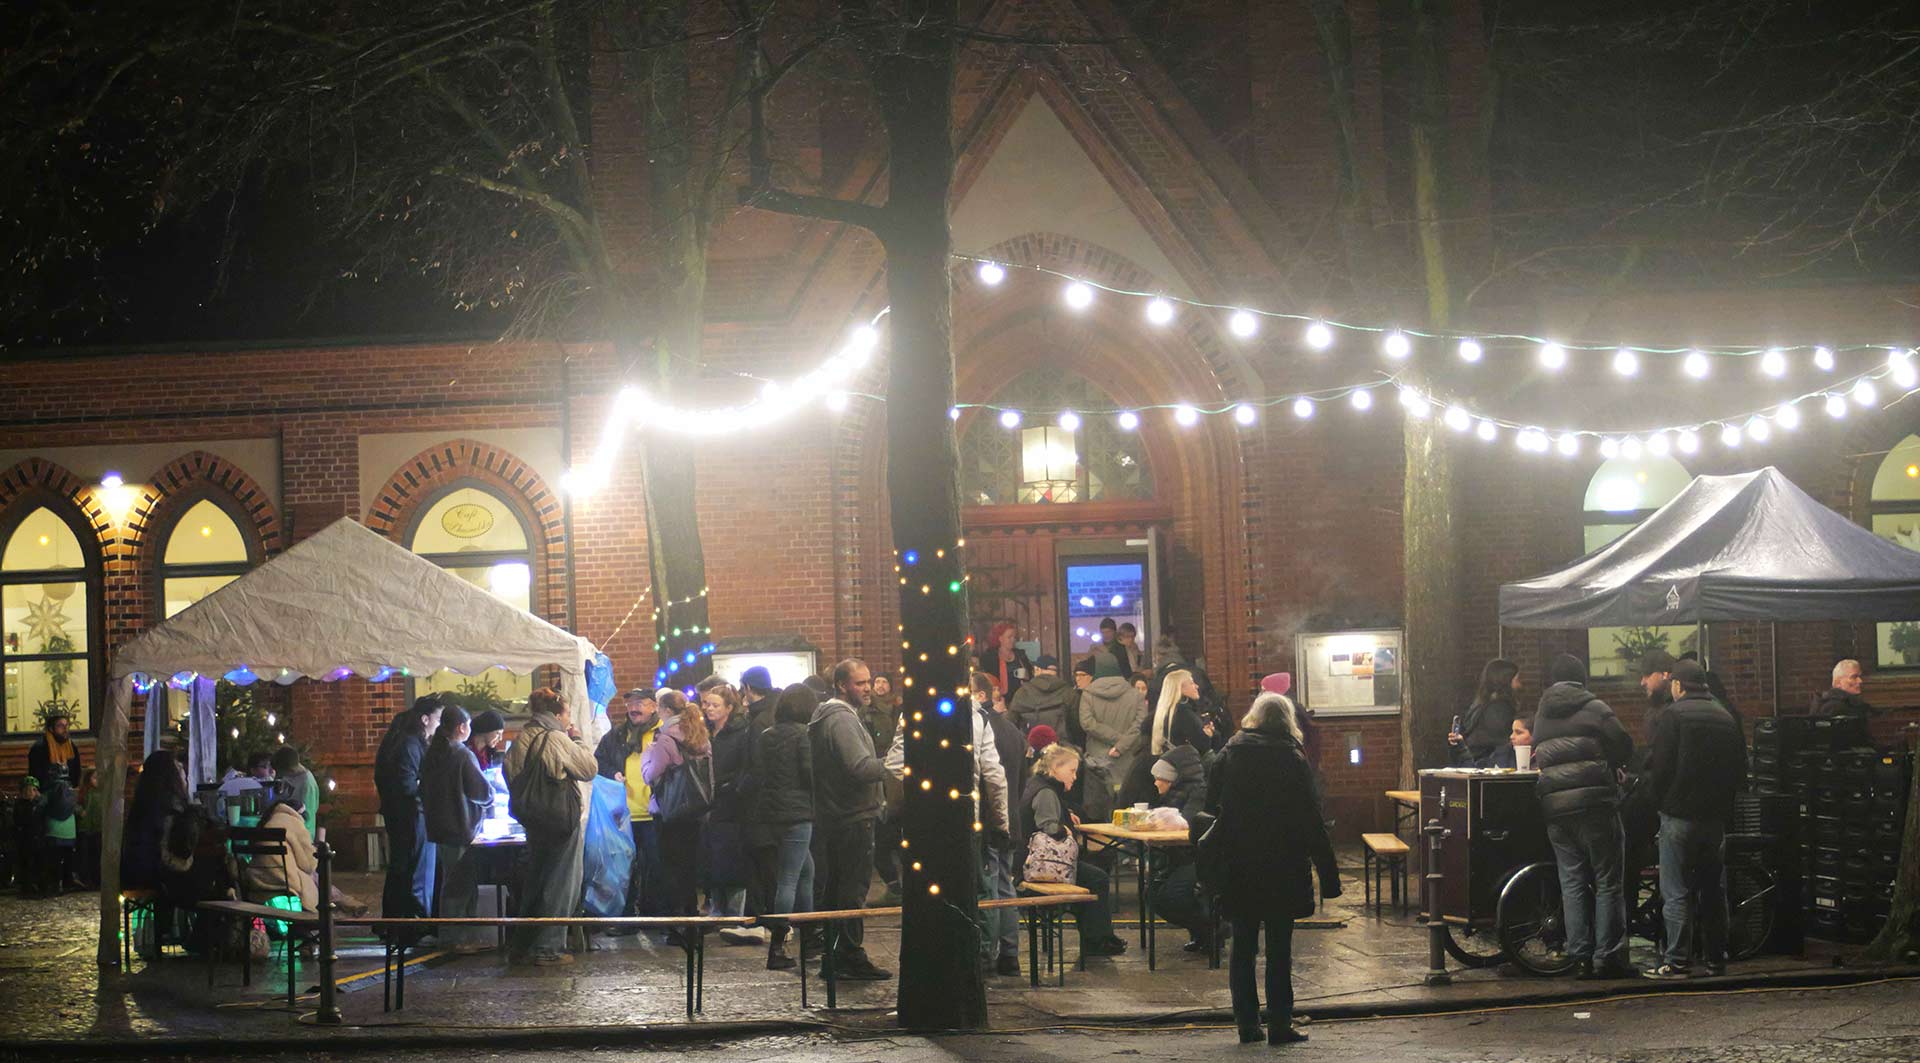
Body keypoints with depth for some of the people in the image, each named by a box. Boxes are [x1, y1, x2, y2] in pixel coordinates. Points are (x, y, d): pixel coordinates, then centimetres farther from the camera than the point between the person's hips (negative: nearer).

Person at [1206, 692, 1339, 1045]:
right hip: (1282, 867, -3)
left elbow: (1212, 804, 7)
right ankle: (1279, 1026, 4)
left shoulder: (1229, 754, 1)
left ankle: (1246, 1024, 11)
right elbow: (1311, 818, -9)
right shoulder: (1291, 758, -8)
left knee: (1242, 947, 10)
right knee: (1279, 949, 4)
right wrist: (1327, 873, -6)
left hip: (1237, 867, 3)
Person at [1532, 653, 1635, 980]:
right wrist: (1612, 765, 16)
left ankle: (1580, 955, 5)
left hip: (1554, 805, 5)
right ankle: (1608, 956, -2)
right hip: (1594, 799, -5)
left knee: (1572, 881, 8)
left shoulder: (1541, 716, 14)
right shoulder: (1594, 708, -3)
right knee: (1607, 882, 1)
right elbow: (1624, 745, -4)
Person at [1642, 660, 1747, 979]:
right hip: (1717, 815, 6)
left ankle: (1677, 961, -5)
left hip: (1680, 813, -6)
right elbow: (1741, 770, 12)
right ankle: (1716, 958, 16)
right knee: (1714, 889, 13)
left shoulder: (1673, 715, -9)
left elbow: (1660, 767, -13)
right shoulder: (1726, 717, 10)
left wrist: (1660, 799, 2)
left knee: (1677, 892, -3)